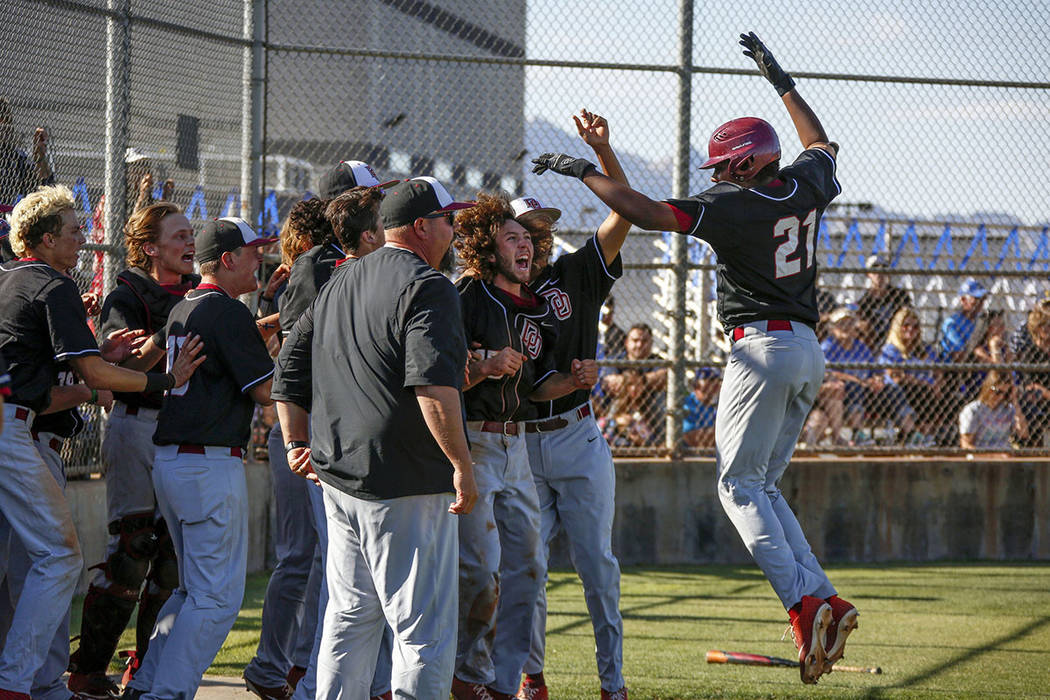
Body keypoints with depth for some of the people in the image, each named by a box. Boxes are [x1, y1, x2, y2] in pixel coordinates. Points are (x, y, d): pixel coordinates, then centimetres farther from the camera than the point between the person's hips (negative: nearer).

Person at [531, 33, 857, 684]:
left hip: (763, 348, -8)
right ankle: (826, 601, 1)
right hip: (810, 353, 8)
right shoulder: (805, 188, 9)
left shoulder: (735, 205, -12)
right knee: (764, 485, 14)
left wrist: (585, 171, -10)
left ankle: (805, 603, -20)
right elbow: (822, 144, 33)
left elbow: (648, 213, -20)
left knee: (739, 484, -4)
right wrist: (781, 81, 39)